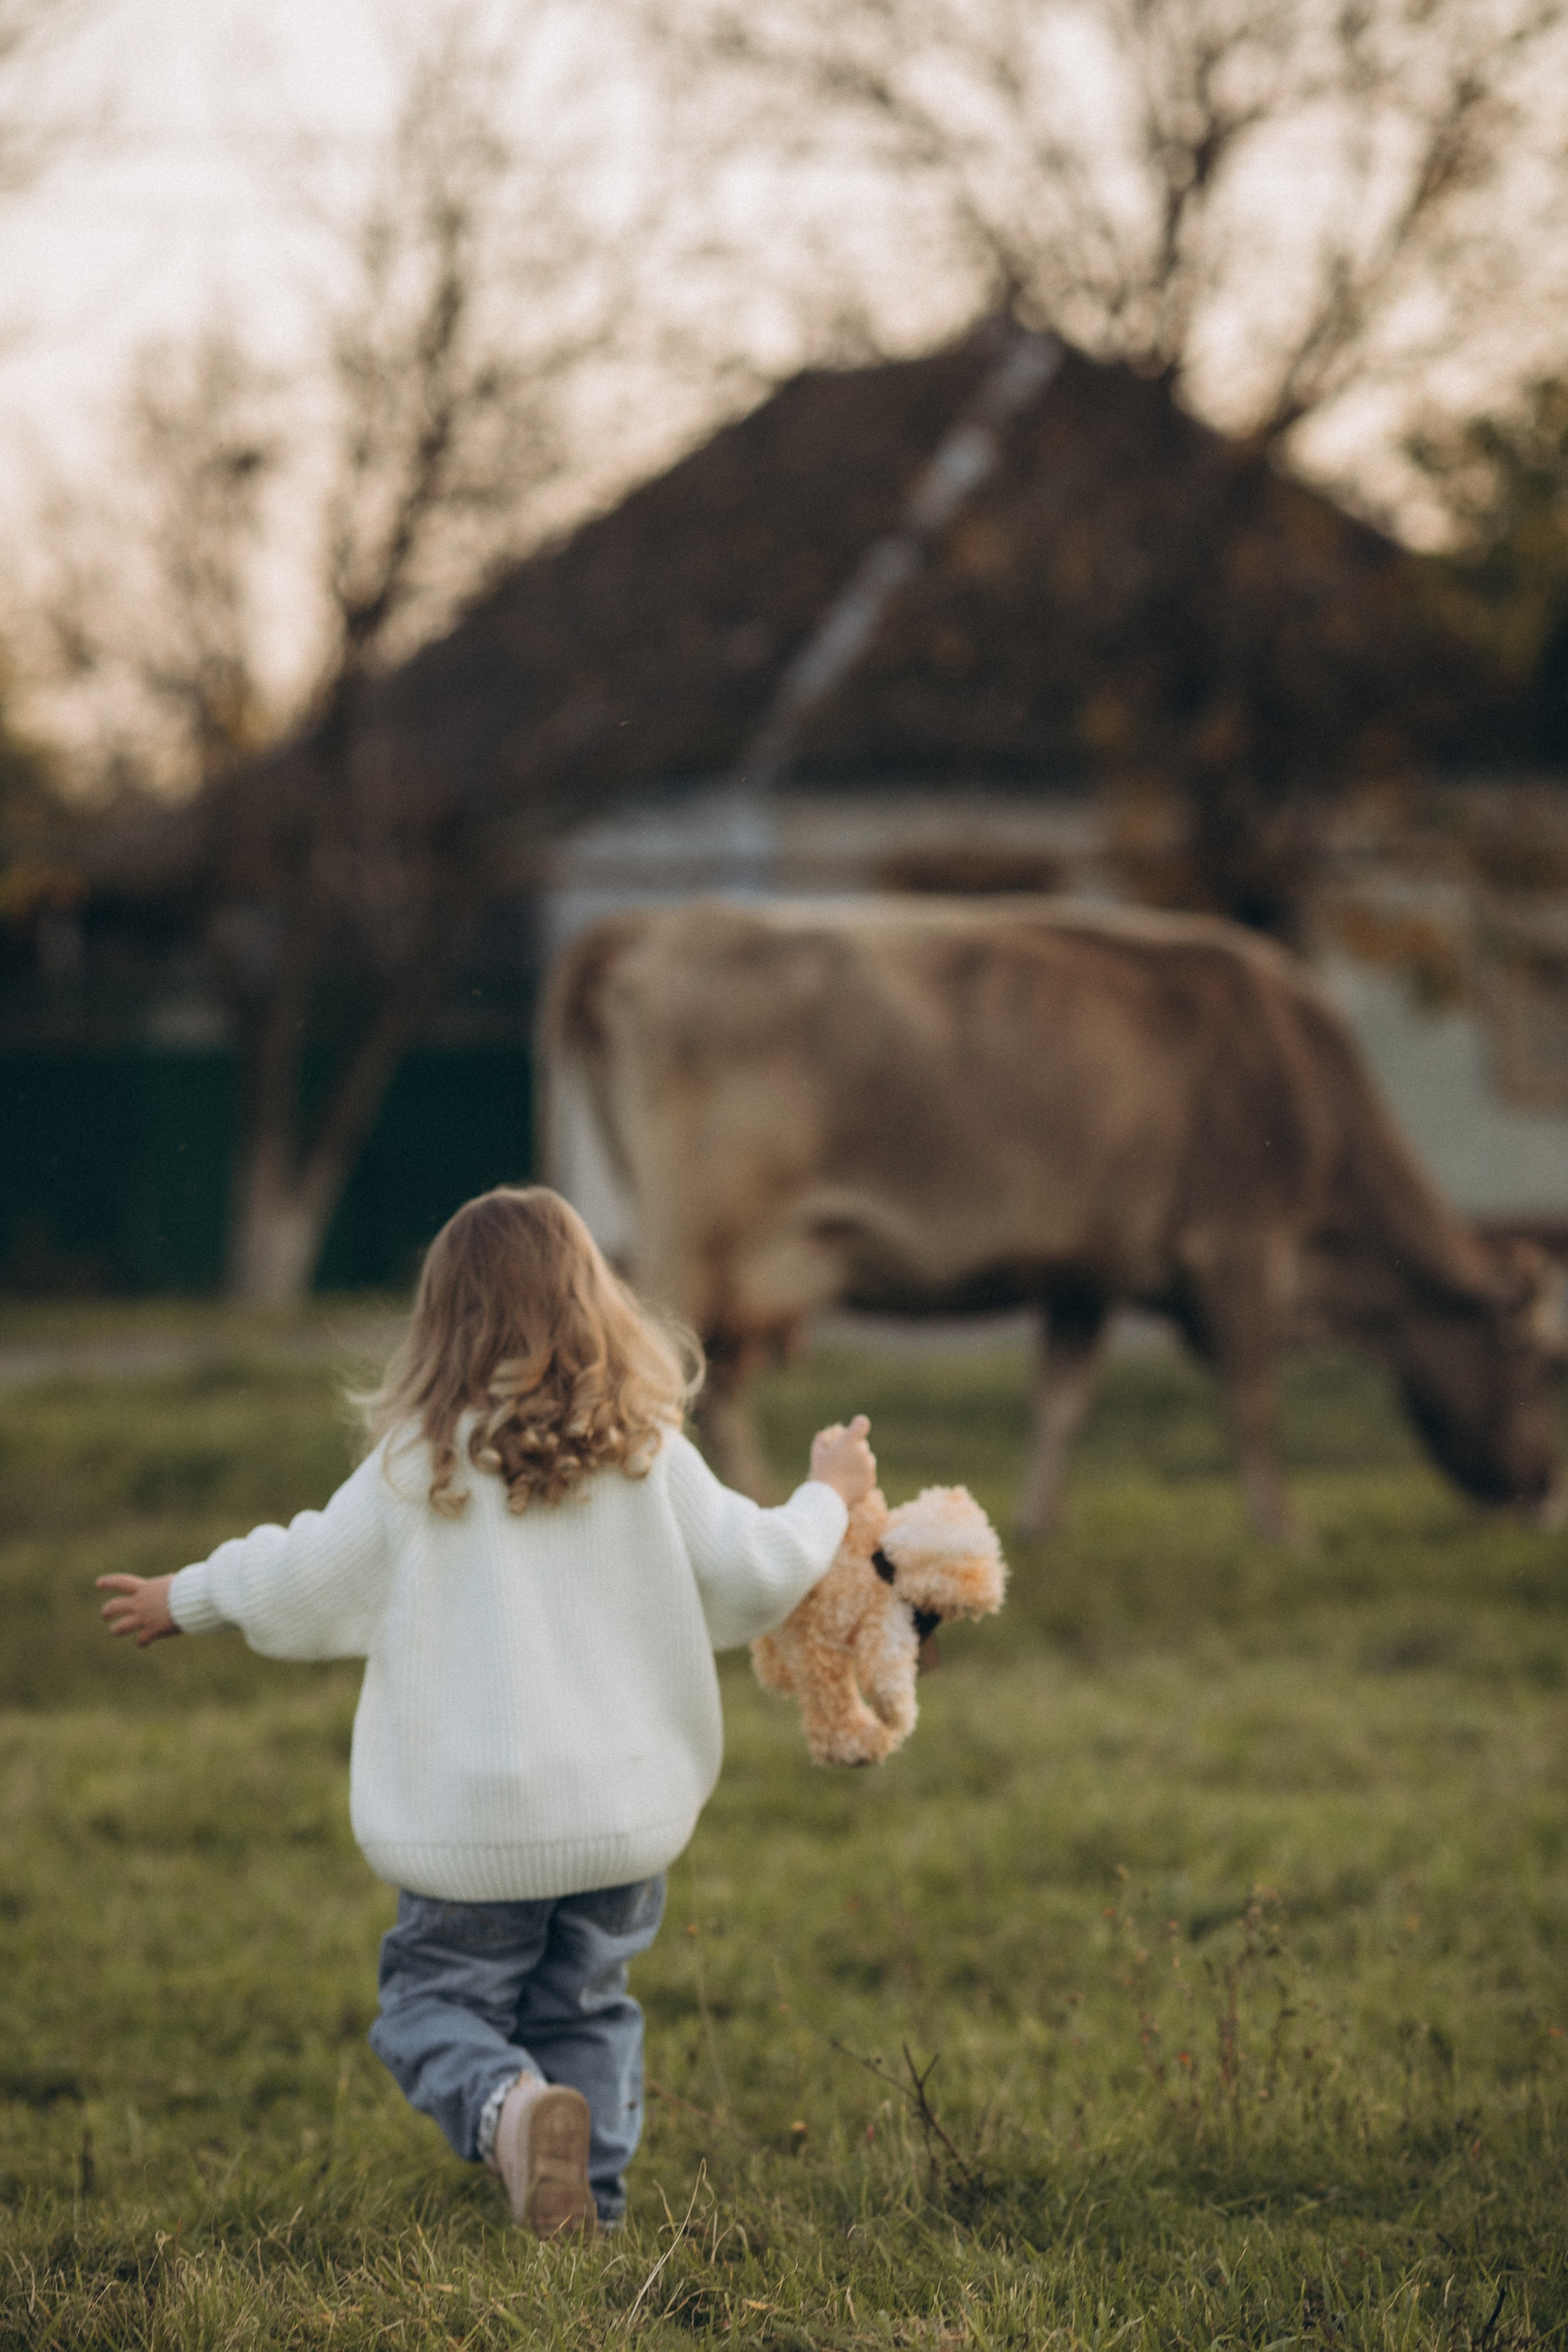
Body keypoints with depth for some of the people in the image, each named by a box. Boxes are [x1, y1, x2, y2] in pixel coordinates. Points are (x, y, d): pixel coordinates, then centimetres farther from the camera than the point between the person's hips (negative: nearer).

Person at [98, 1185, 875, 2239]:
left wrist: (183, 1600, 21)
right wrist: (831, 1498, 20)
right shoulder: (646, 1449, -3)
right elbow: (754, 1571, 0)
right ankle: (594, 2203, 11)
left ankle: (504, 2103, -21)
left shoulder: (421, 1463, -5)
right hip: (623, 1811, 2)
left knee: (435, 1998, 8)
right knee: (587, 2008, 18)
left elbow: (303, 1578, 2)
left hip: (473, 1823, -2)